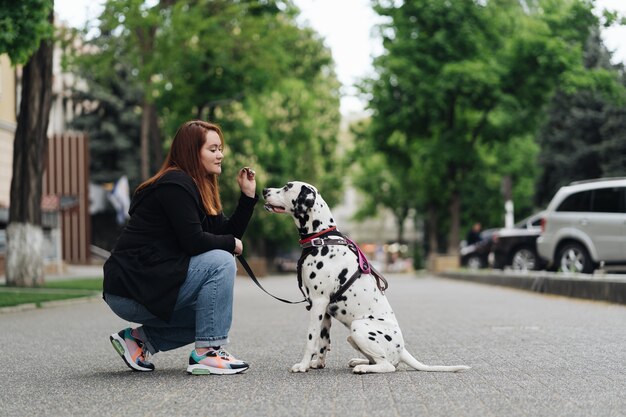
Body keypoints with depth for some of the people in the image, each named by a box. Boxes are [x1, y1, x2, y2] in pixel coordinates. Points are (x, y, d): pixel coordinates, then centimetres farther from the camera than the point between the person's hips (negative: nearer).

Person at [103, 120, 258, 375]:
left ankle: (140, 338, 14)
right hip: (130, 289, -10)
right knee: (220, 263, -18)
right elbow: (193, 241, -21)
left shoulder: (198, 188, 16)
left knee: (213, 314, 17)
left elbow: (227, 232, 12)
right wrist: (232, 243, -6)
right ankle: (206, 354, -16)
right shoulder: (175, 185, -15)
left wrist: (248, 195, 4)